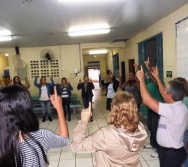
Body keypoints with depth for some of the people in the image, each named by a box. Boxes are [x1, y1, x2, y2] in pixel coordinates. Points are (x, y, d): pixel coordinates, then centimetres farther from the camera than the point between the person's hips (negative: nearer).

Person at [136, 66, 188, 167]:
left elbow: (146, 100, -33)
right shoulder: (180, 106, -3)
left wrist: (141, 79, -23)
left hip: (171, 153, -9)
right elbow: (164, 95, 12)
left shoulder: (172, 110, -32)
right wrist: (157, 78, 14)